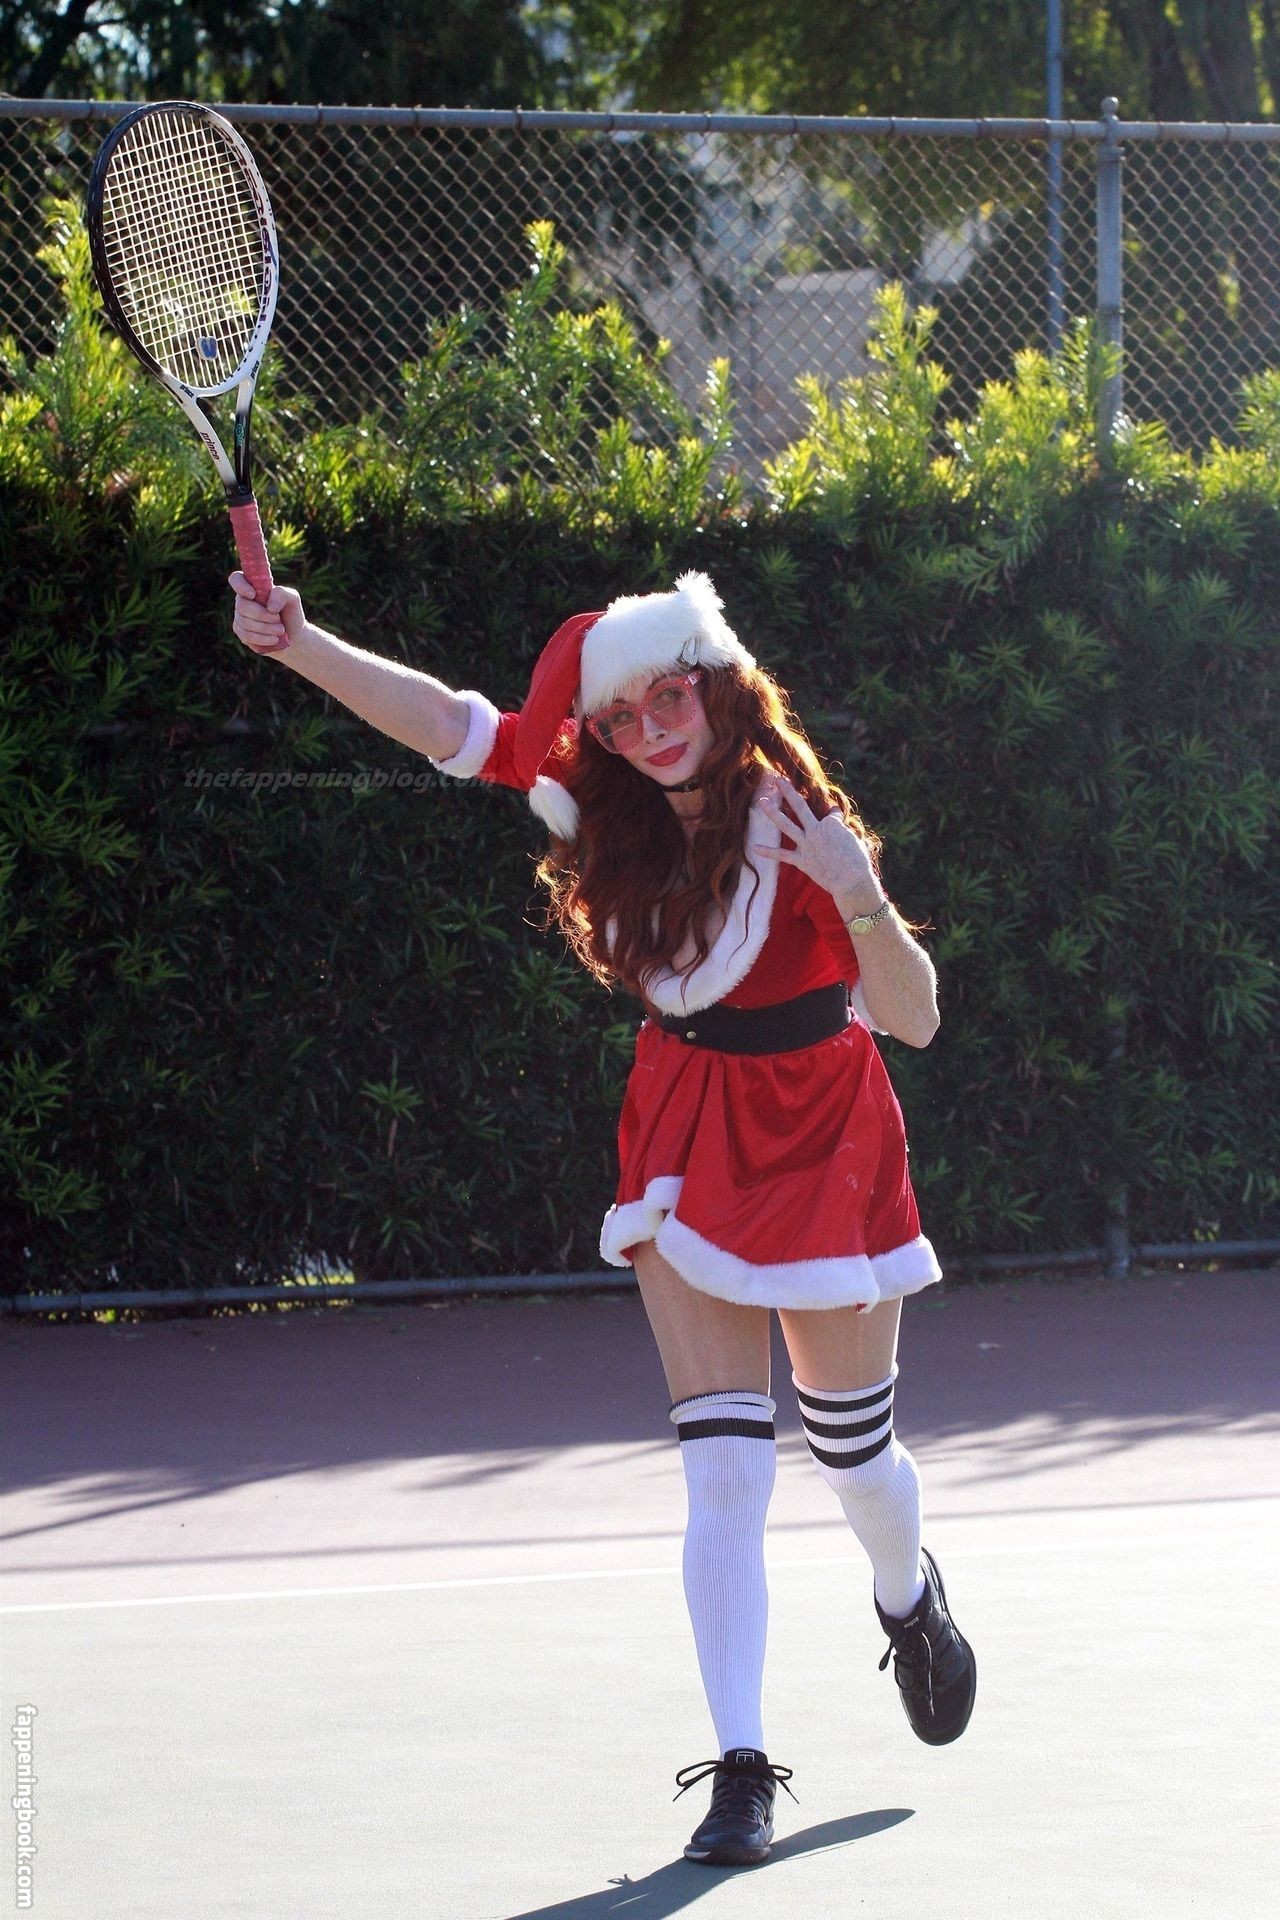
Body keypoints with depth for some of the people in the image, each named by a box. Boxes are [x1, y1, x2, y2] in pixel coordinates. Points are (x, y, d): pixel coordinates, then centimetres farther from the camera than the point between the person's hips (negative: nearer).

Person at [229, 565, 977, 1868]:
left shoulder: (799, 827, -22)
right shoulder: (605, 795, -10)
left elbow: (914, 1019, -20)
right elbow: (452, 722, -9)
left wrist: (863, 902, -39)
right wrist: (300, 645, -21)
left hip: (821, 1145, -2)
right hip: (689, 1144, 2)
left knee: (850, 1452, 13)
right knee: (723, 1465, -8)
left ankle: (910, 1603, 49)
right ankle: (741, 1770, -7)